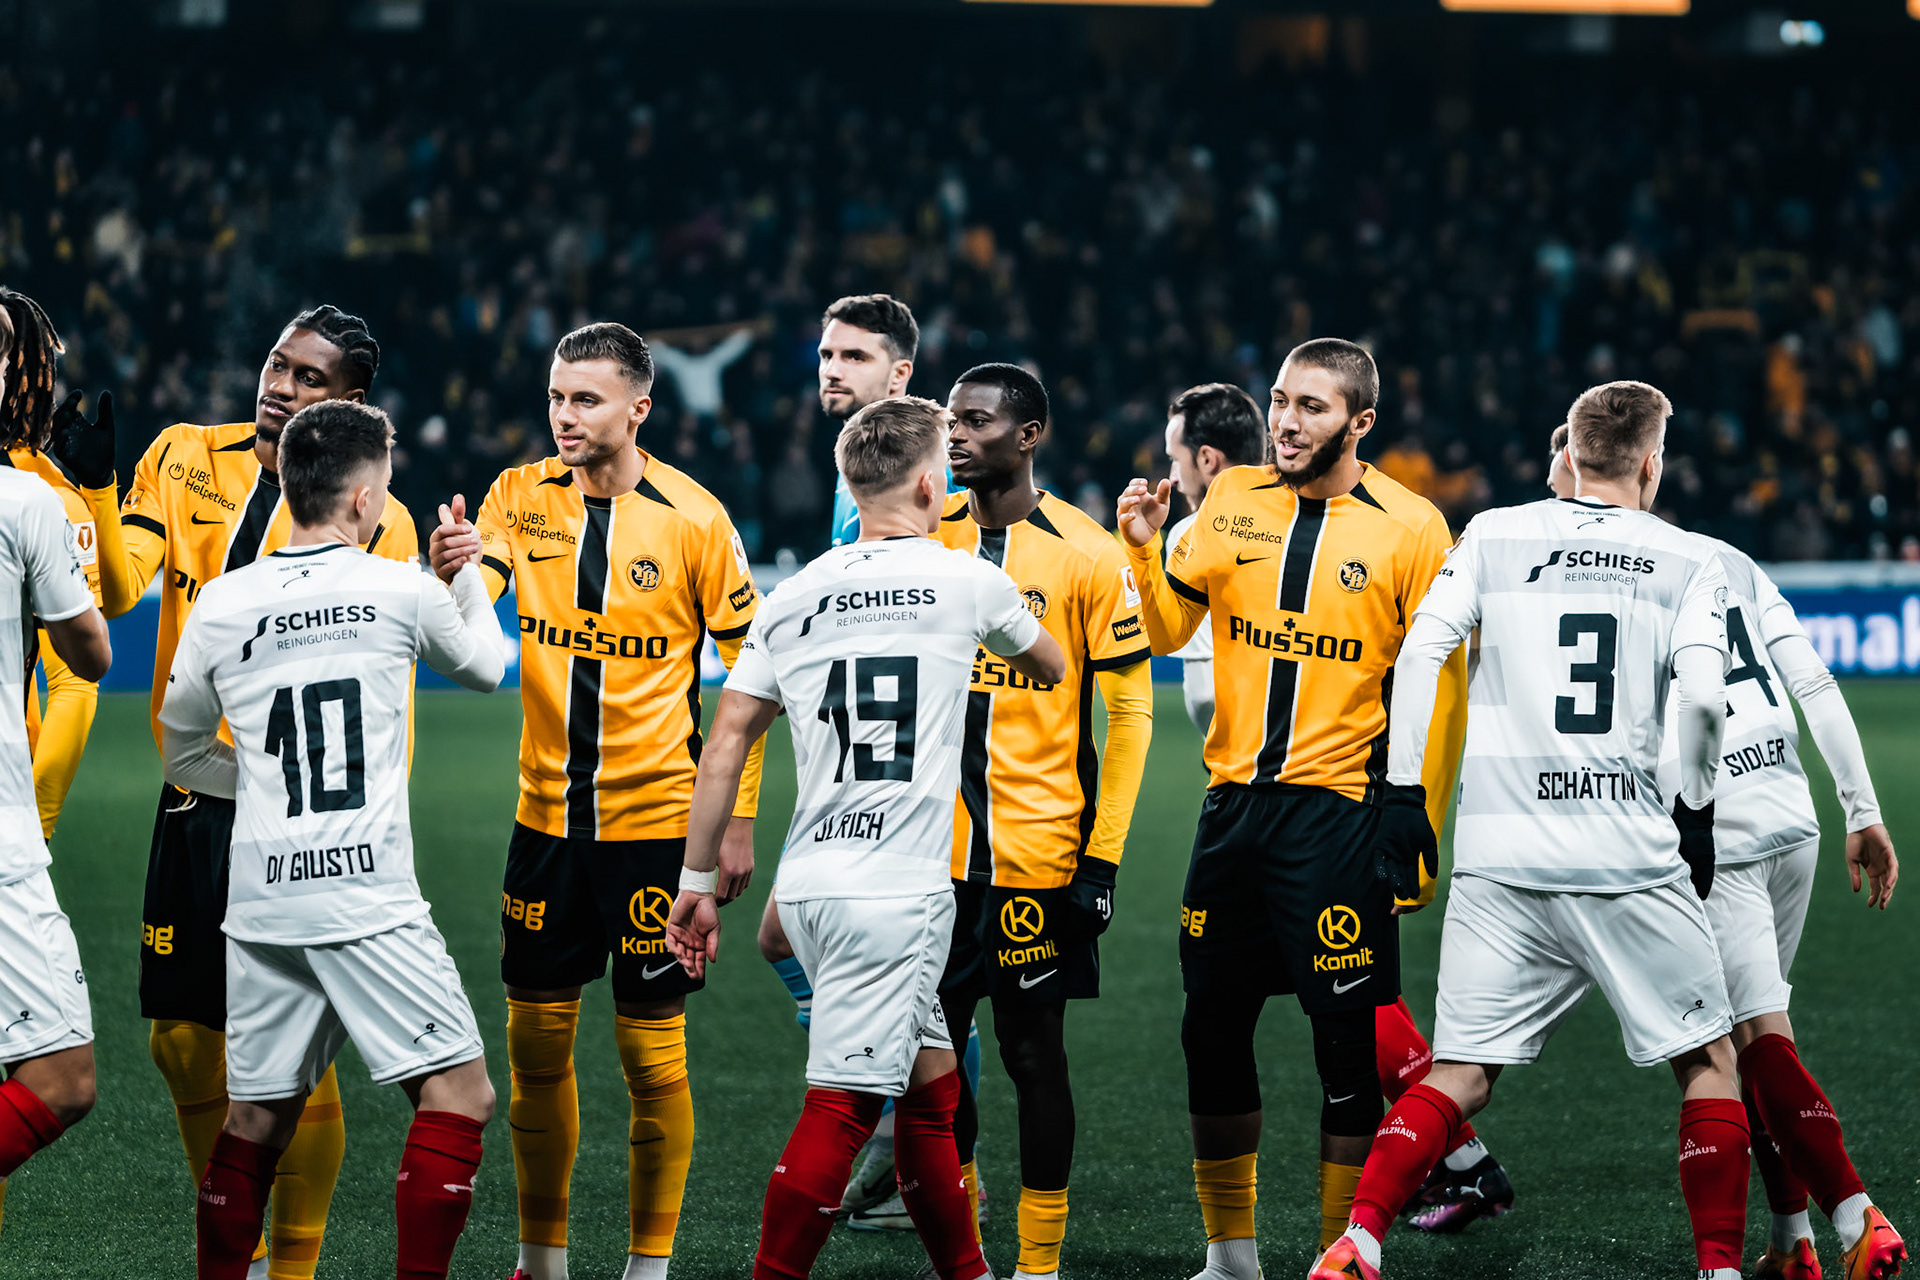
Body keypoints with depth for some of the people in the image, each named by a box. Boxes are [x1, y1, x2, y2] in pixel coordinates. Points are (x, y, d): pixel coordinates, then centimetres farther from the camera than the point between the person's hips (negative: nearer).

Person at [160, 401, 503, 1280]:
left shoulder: (219, 605, 5)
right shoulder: (401, 591, -3)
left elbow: (182, 757, 18)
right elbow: (485, 667, 19)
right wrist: (468, 573, 34)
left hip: (260, 901, 5)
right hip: (369, 900, -5)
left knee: (256, 1118, 13)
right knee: (459, 1096, -1)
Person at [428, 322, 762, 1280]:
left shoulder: (694, 519, -8)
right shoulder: (520, 496, 1)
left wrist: (738, 817, -5)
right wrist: (450, 570, -35)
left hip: (656, 819, -3)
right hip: (547, 815, 3)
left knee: (651, 1051, 0)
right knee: (535, 1040, 8)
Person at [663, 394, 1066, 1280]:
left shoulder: (792, 599, 10)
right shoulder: (966, 583, 0)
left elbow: (723, 753, 8)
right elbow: (1049, 668, 21)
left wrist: (698, 884, 14)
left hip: (810, 886, 6)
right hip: (896, 893, -6)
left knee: (932, 1083, 18)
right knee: (840, 1107, -8)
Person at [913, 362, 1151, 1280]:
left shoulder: (1088, 557, -6)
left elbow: (1130, 713, -4)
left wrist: (1103, 858, -9)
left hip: (1039, 852, -4)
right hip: (932, 851, 4)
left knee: (1033, 1051, 1)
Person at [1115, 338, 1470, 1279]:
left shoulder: (1410, 529, -4)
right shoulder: (1233, 501, 7)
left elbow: (1439, 697, -3)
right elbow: (1169, 631, 13)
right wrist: (1145, 550, -6)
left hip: (1341, 810, -4)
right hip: (1234, 803, 5)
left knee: (1346, 1041, -4)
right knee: (1211, 1031, 8)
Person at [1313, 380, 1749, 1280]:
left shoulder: (1494, 535, 9)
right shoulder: (1687, 560, 5)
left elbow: (1421, 650, -3)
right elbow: (1702, 696, -8)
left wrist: (1403, 791, 2)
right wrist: (1696, 811, 7)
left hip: (1501, 861, 2)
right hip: (1632, 857, -2)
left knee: (1461, 1074, 6)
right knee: (1709, 1060, 13)